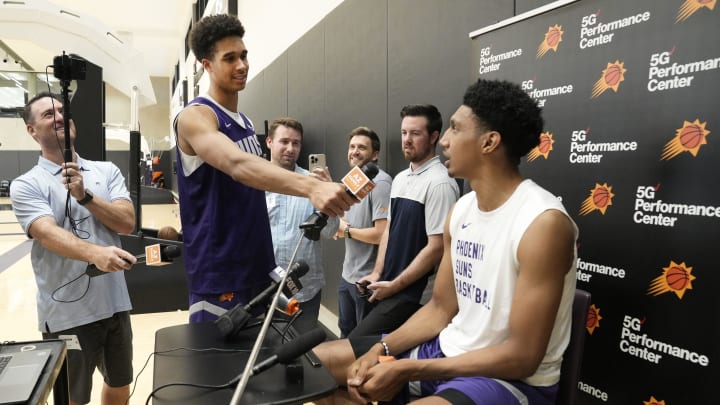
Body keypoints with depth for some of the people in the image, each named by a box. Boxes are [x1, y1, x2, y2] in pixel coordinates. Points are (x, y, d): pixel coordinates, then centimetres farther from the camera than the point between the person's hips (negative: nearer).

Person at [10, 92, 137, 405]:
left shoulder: (107, 171, 6)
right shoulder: (26, 185, -6)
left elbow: (127, 223, -5)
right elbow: (50, 235, -24)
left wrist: (84, 196, -18)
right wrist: (96, 253, -42)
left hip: (114, 304, 4)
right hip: (67, 314, -4)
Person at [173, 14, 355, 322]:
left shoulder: (245, 121, 12)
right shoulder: (195, 116, -14)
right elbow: (239, 165, -33)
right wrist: (310, 187, -47)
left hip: (257, 267, 8)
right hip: (218, 274, -8)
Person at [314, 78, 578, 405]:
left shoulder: (544, 223, -22)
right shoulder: (460, 210, 2)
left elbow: (523, 357, -22)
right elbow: (441, 308, 9)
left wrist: (408, 370, -21)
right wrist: (381, 349, -7)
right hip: (448, 352, 8)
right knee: (321, 360, 8)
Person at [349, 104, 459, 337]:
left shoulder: (439, 183, -17)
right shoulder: (400, 178, 10)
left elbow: (436, 248, -19)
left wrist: (394, 286, -14)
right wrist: (377, 274, 7)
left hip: (413, 294, -8)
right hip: (388, 287, 8)